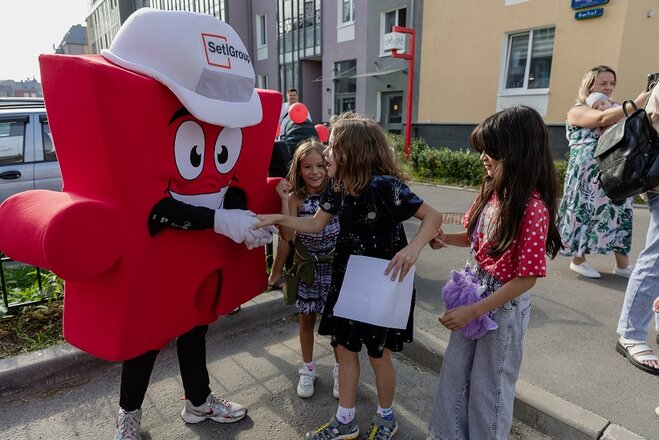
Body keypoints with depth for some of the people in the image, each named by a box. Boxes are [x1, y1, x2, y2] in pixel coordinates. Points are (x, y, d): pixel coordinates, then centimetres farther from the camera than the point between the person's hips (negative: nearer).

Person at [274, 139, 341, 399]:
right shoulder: (296, 198, -8)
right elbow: (287, 236, -18)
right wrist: (284, 201, -24)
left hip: (335, 266, -1)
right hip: (308, 268, 1)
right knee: (307, 319, 15)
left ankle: (339, 368, 33)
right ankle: (307, 369, 35)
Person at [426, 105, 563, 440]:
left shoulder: (533, 208, -25)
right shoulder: (493, 190, -3)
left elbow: (526, 278, -23)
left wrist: (472, 312, -22)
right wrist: (445, 239, -7)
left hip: (504, 304, -7)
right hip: (476, 290, 8)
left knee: (489, 383, 14)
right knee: (455, 372, 21)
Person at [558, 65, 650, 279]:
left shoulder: (615, 109, 18)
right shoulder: (577, 111, -3)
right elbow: (603, 119, -23)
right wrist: (638, 103, -28)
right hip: (586, 175, -6)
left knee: (620, 214, 6)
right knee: (583, 214, 0)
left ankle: (622, 265, 15)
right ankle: (578, 260, 16)